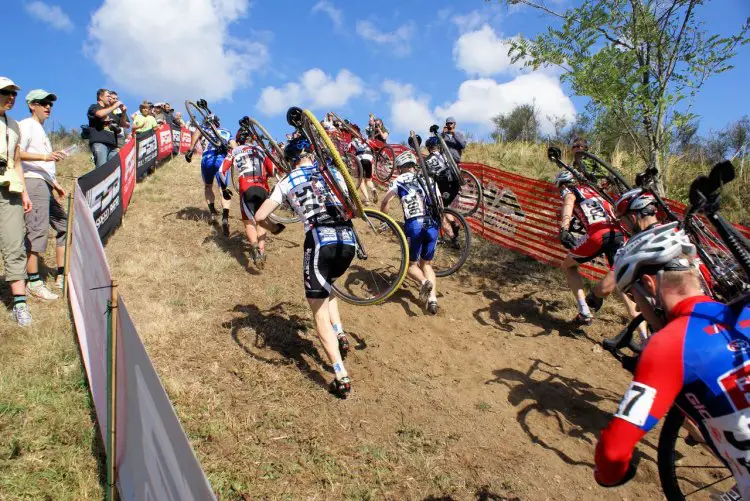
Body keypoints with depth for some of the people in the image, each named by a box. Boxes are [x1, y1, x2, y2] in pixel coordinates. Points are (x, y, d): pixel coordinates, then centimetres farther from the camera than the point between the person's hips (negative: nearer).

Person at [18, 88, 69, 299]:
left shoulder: (41, 130, 23)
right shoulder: (26, 125, -3)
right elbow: (17, 153, -16)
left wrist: (55, 183, 23)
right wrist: (46, 156, -25)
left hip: (46, 186, 10)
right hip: (34, 183, -10)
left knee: (64, 227, 10)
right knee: (37, 230, -13)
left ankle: (61, 277, 15)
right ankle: (33, 282, -12)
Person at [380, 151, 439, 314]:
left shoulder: (399, 181, 10)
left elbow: (384, 203, 1)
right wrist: (442, 222, 32)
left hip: (413, 225, -3)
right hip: (433, 225, 3)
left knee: (411, 264, 16)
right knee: (426, 263, 19)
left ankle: (424, 282, -15)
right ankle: (433, 298, 2)